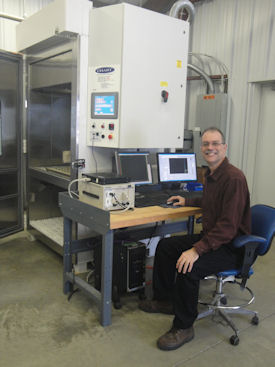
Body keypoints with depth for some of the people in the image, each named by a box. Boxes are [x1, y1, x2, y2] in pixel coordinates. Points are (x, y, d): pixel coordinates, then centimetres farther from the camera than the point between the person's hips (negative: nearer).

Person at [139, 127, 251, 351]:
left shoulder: (234, 178, -23)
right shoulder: (211, 174, 8)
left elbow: (228, 227, -29)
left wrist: (197, 250, -34)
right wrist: (187, 202, 26)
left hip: (231, 247, -10)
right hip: (211, 237, 10)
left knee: (188, 266, -31)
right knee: (165, 246, 10)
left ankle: (183, 327, -8)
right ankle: (164, 300, 25)